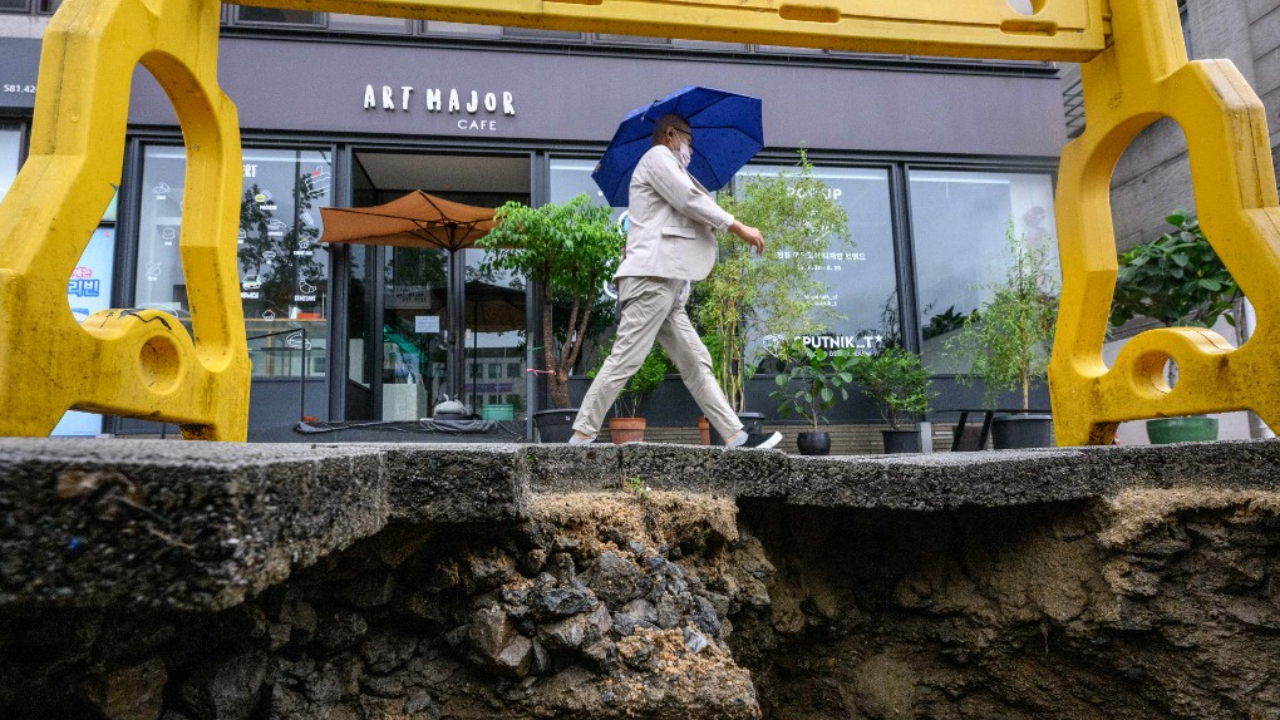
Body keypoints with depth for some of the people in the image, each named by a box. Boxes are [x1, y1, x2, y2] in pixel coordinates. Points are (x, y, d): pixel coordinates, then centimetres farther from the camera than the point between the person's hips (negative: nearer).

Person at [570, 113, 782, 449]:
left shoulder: (668, 166, 33)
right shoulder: (657, 155, 3)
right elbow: (690, 200, -8)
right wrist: (739, 228, -4)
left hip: (669, 282, 11)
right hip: (653, 274, -11)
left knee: (696, 363, 4)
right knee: (626, 358, -14)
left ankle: (735, 436, 3)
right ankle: (581, 436, -11)